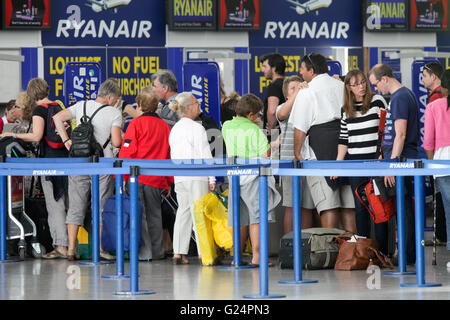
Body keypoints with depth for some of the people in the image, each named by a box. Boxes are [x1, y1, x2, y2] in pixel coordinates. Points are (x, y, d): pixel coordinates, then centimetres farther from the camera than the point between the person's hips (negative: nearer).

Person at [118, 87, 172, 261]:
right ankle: (157, 252, 14)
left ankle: (144, 252, -4)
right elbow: (170, 155, 13)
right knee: (154, 215, 12)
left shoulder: (136, 124, -5)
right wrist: (169, 182, 19)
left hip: (136, 176, -4)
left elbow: (127, 151, -9)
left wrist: (122, 177, -6)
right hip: (157, 179, 4)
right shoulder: (164, 126, 8)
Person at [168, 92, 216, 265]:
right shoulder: (197, 128, -10)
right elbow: (205, 154, -12)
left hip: (179, 177, 7)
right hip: (196, 178, -7)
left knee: (183, 211, 10)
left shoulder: (175, 129, 13)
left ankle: (179, 252, 6)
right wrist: (211, 179, -8)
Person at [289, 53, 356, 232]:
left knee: (328, 205, -7)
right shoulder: (342, 87, 15)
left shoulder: (307, 93, -3)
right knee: (348, 203, 8)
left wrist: (297, 152, 5)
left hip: (321, 152, -5)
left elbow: (300, 128, -5)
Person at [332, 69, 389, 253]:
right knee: (360, 207, 3)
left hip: (376, 160, -4)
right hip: (355, 162, 4)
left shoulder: (377, 102, 0)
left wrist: (383, 155, -10)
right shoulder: (346, 109, 12)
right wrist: (338, 163, 6)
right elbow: (344, 138, 15)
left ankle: (381, 250, -1)